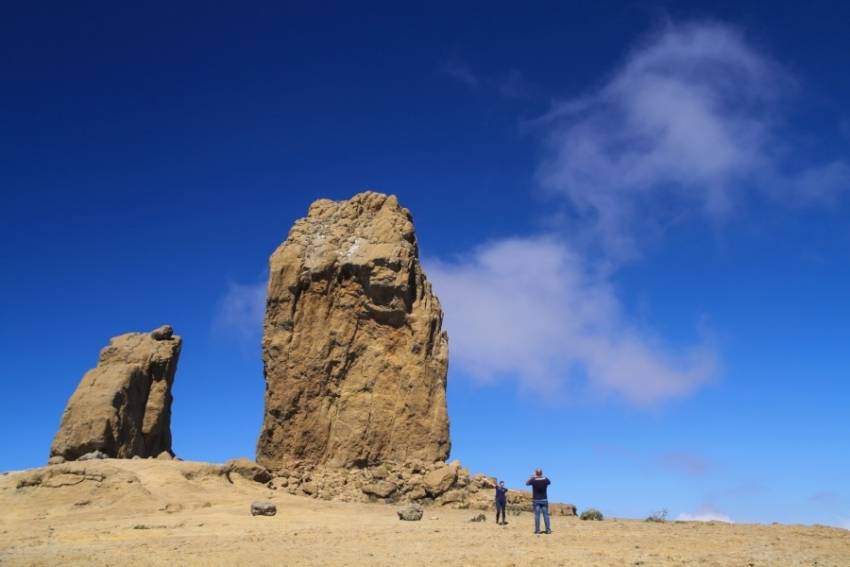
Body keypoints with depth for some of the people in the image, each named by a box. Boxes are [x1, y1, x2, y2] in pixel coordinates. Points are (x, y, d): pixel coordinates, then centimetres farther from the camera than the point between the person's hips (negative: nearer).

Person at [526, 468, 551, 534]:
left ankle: (537, 529, 1)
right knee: (546, 514, 5)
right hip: (544, 500, 1)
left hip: (536, 500, -1)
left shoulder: (533, 480, -11)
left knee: (537, 515, 2)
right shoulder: (545, 479, -7)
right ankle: (548, 529, 3)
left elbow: (527, 483, 8)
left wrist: (531, 477, 19)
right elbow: (549, 482, 18)